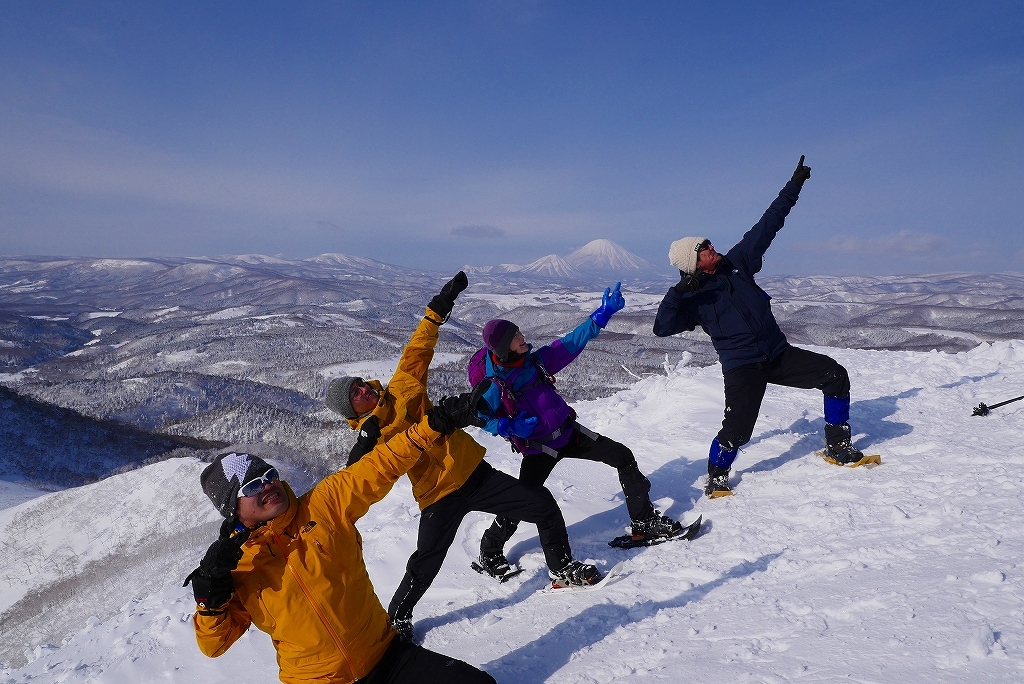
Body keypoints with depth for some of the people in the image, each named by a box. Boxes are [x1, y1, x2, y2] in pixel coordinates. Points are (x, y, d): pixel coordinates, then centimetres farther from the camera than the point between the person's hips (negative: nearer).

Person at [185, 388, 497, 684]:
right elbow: (213, 643, 3)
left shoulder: (325, 504, -6)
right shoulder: (233, 565, -4)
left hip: (386, 655, 0)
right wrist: (211, 597, -17)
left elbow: (381, 467, -6)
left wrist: (438, 421, -12)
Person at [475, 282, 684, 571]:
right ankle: (489, 553, 17)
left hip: (569, 432, 6)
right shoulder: (494, 385, -18)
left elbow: (572, 342, -2)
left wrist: (603, 313, -4)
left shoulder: (536, 360, -5)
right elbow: (480, 417, -8)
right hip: (538, 448, -5)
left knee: (622, 456, 2)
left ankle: (645, 522, 15)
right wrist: (511, 427, -23)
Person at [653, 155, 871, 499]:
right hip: (742, 368, -6)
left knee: (835, 375, -3)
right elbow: (662, 328, -17)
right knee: (737, 429, -18)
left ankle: (838, 447, 15)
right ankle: (717, 476, 13)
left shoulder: (736, 262, 6)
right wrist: (677, 291, -27)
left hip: (780, 354, 6)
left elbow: (767, 224, 9)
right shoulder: (693, 300, -6)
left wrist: (794, 185, 9)